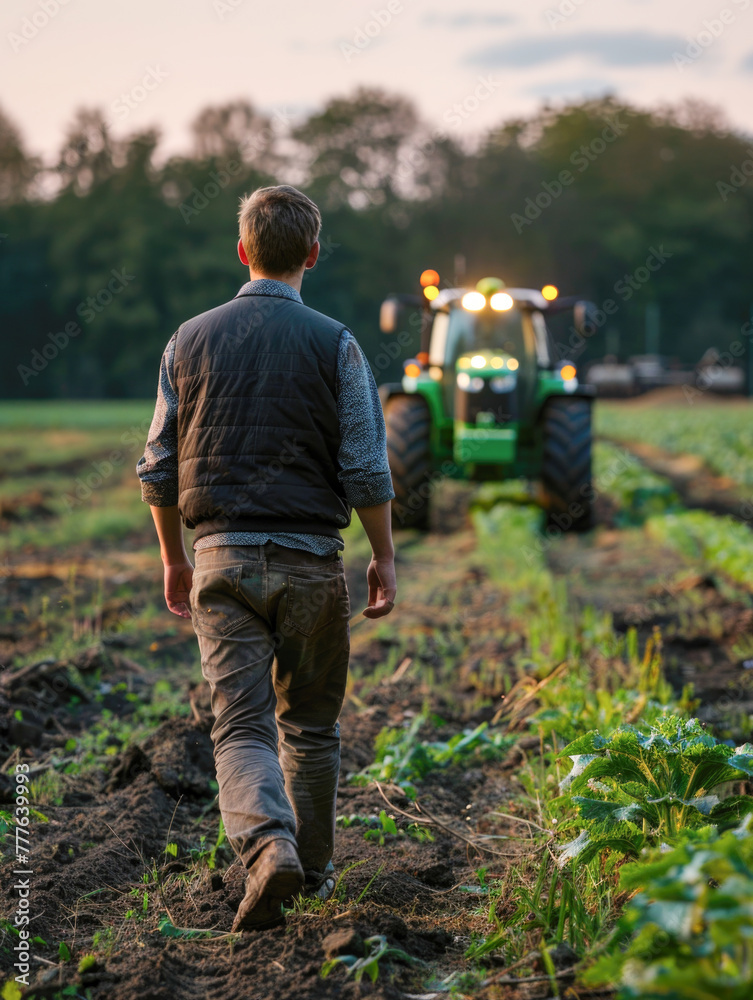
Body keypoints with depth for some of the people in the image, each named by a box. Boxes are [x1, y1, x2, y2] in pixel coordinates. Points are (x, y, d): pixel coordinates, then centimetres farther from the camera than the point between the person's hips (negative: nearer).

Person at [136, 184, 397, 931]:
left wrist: (172, 559, 18)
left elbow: (158, 468, 7)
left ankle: (268, 848, -24)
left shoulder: (191, 340, 4)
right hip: (310, 560, -1)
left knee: (241, 725, -1)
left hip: (222, 557, 1)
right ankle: (312, 867, 25)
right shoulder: (333, 344, -4)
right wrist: (384, 557, 8)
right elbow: (366, 469, -5)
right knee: (309, 724, 15)